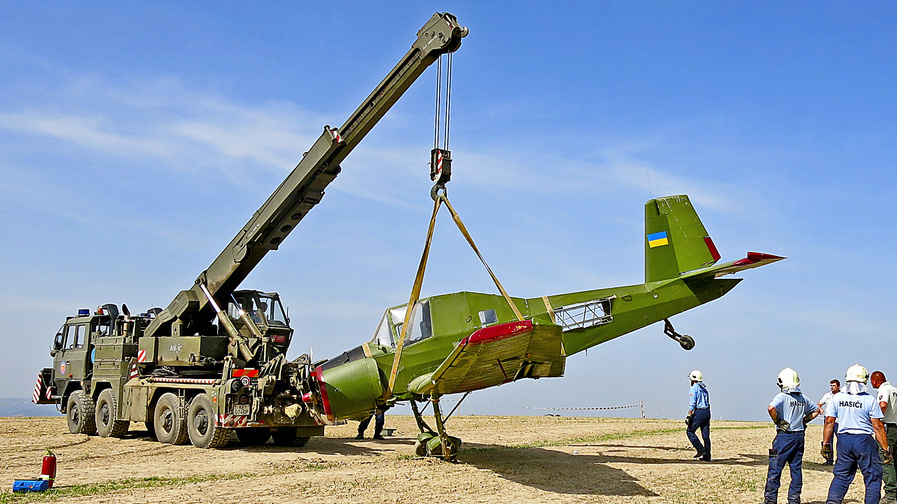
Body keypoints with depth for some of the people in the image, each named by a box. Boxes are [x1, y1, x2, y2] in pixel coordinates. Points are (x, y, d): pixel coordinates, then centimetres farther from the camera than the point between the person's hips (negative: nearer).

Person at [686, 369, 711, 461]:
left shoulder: (694, 388, -7)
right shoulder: (704, 389, 19)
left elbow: (692, 403, -15)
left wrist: (689, 416, -15)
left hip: (699, 412, -8)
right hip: (707, 412, 8)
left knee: (690, 431, 2)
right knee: (706, 435, 7)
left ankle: (701, 450, -5)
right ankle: (706, 456, 8)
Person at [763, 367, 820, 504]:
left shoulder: (782, 396, -12)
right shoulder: (803, 398, 8)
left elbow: (771, 408, -30)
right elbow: (816, 410, 23)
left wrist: (777, 421, -15)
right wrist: (804, 420, 17)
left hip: (784, 436, -6)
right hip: (799, 436, 6)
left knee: (775, 469, 1)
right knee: (796, 468, 12)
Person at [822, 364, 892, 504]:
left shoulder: (837, 398, 0)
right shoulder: (869, 400, -9)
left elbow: (829, 422, 4)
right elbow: (877, 427, -8)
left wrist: (825, 444, 12)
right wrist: (885, 449, -1)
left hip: (843, 440, 4)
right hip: (864, 440, -4)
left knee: (842, 476, 14)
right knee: (873, 477, 9)